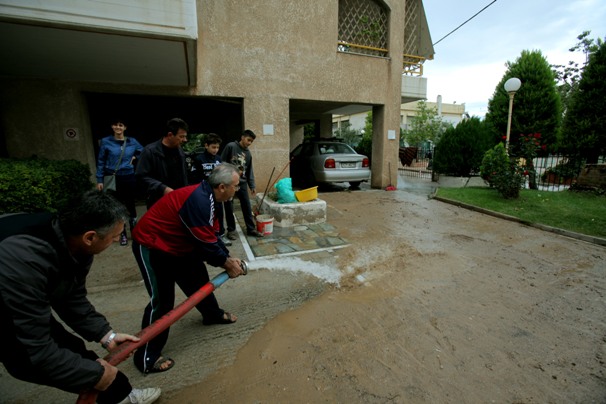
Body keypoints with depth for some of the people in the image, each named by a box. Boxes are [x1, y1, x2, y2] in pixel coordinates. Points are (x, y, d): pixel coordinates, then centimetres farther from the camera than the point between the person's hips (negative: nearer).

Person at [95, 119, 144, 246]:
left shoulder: (132, 141, 3)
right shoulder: (106, 142, -1)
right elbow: (100, 162, 2)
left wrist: (135, 157, 1)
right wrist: (99, 180, -1)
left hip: (129, 178, 1)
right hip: (113, 179, -1)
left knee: (130, 204, 6)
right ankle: (123, 234, 18)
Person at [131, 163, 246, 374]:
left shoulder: (206, 197, 0)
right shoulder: (199, 200, -31)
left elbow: (212, 234, 5)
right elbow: (206, 241, -26)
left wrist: (228, 257, -2)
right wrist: (226, 262, -13)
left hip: (175, 244, 10)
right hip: (151, 246, -10)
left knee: (198, 278, 17)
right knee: (161, 300, -4)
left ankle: (212, 314, 40)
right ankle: (147, 357, 13)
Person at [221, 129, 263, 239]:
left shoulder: (248, 153, 12)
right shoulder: (230, 146, -4)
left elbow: (250, 171, 13)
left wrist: (252, 186, 7)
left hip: (242, 183, 5)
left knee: (247, 207, 6)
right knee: (229, 208, 4)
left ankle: (251, 229, 17)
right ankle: (231, 230, 17)